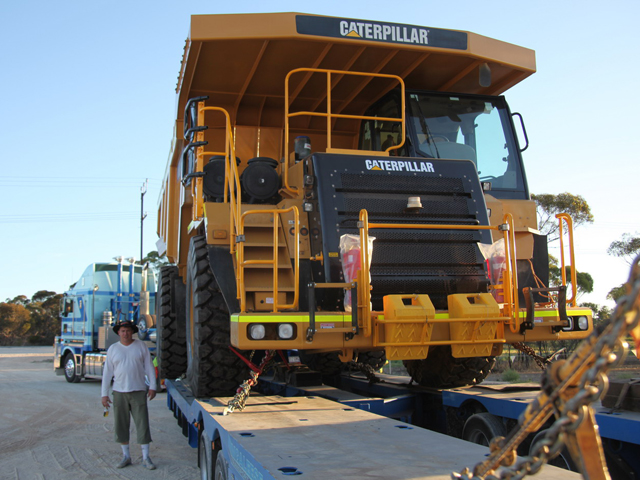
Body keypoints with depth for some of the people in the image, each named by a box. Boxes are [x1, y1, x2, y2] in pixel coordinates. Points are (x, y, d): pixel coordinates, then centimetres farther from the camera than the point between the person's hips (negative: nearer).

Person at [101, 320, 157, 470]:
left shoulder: (141, 346, 4)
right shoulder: (113, 349, 6)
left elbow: (149, 367, 5)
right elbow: (107, 373, 7)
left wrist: (152, 386, -3)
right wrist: (104, 394, 2)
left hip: (138, 391, -2)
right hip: (119, 392, 2)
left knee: (142, 424, -3)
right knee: (120, 425, 5)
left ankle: (146, 457, 5)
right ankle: (126, 456, 19)